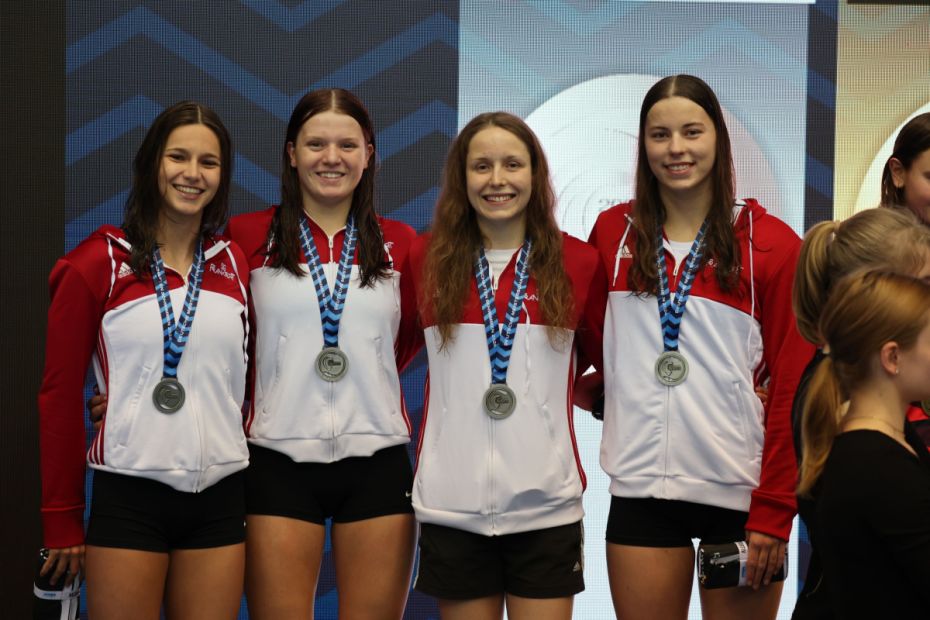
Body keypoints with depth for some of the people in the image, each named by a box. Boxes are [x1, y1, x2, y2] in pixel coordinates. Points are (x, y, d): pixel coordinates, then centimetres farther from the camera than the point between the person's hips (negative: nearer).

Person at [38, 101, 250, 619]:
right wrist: (62, 519, -1)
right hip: (128, 497, -3)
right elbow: (60, 392, -1)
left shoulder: (234, 263, 8)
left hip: (220, 499, 3)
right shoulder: (98, 263, -2)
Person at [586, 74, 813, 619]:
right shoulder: (613, 232, 6)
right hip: (641, 488, 2)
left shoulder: (770, 242, -3)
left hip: (740, 490, -2)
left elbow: (793, 387, -5)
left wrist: (774, 511, -8)